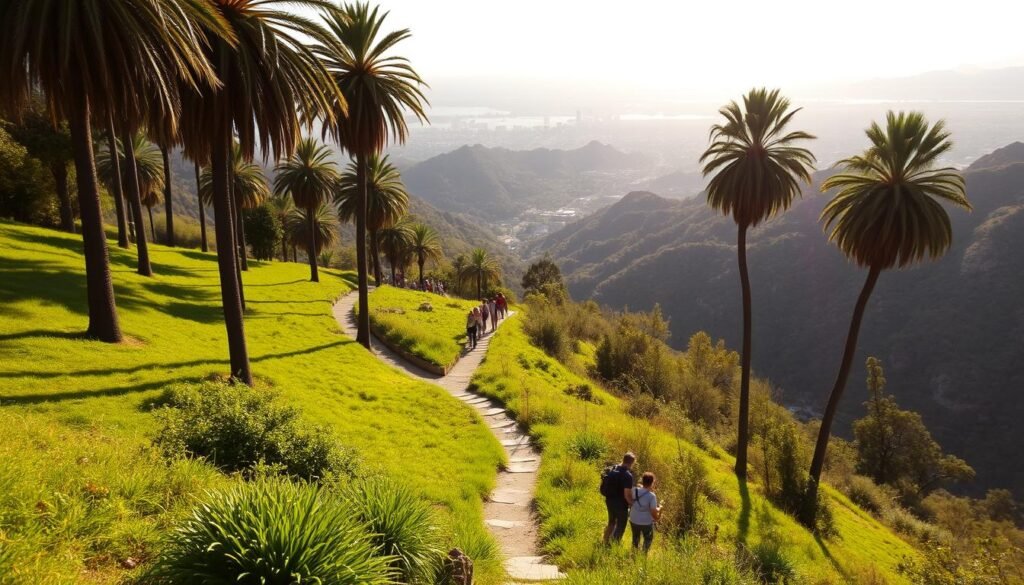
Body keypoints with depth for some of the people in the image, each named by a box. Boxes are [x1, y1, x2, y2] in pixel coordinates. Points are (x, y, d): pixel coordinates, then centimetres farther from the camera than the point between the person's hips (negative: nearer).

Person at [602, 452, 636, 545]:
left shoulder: (612, 469, -1)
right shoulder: (628, 475, -23)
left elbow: (603, 483, 8)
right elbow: (627, 495, -24)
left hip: (609, 501, 7)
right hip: (620, 504, -7)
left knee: (611, 522, 26)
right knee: (621, 526, 12)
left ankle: (606, 542, 36)